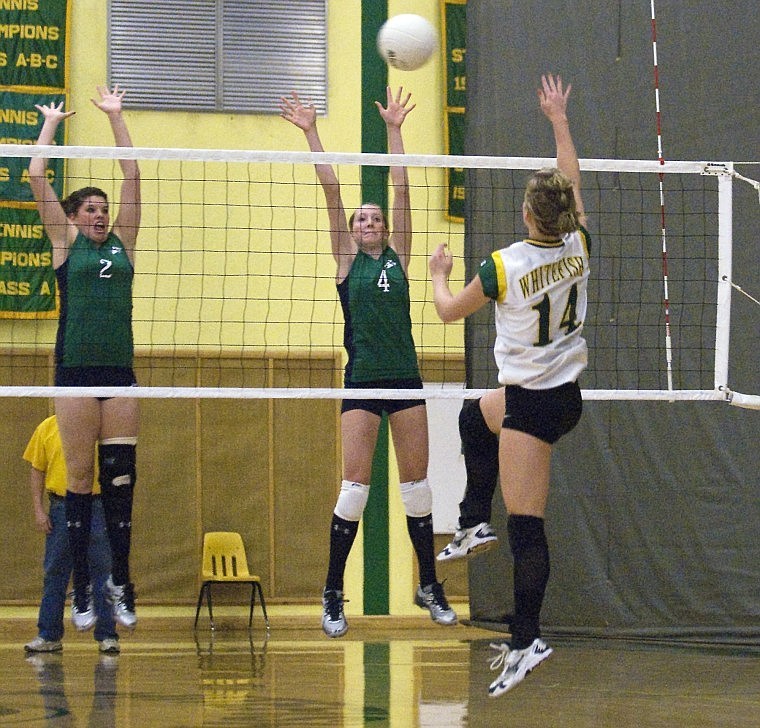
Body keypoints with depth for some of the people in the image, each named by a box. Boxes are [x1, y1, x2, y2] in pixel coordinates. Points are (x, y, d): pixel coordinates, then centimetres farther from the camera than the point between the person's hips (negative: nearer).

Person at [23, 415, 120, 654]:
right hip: (60, 507, 2)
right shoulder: (47, 428, 6)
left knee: (102, 573, 0)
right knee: (54, 574, 6)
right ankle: (49, 636, 13)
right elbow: (37, 470, 8)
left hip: (97, 508, -2)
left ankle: (107, 636, 7)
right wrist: (38, 510, 0)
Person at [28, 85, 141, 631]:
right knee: (80, 480, 0)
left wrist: (116, 117, 13)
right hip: (75, 371, -2)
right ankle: (82, 588, 5)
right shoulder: (65, 244, 6)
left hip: (119, 371, 2)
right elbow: (37, 176, 3)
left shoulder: (122, 243, 12)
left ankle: (121, 582, 6)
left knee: (120, 478, -1)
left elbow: (132, 176, 10)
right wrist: (51, 124, 12)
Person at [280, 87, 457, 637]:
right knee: (355, 484, -7)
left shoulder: (398, 257, 9)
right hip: (362, 380, -2)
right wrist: (310, 132, -4)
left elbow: (402, 189, 7)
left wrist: (394, 129, 5)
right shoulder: (346, 260, 5)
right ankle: (334, 595, -1)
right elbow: (331, 190, 1)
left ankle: (429, 586, 17)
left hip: (405, 379, 2)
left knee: (417, 482, 6)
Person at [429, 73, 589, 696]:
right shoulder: (579, 247, -5)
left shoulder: (505, 265, -17)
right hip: (568, 395, 7)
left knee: (527, 527, -9)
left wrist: (439, 274, 20)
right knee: (476, 412, 33)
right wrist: (559, 120, 26)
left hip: (531, 405, -7)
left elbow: (449, 311, 0)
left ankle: (528, 641, -13)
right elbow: (573, 180, 15)